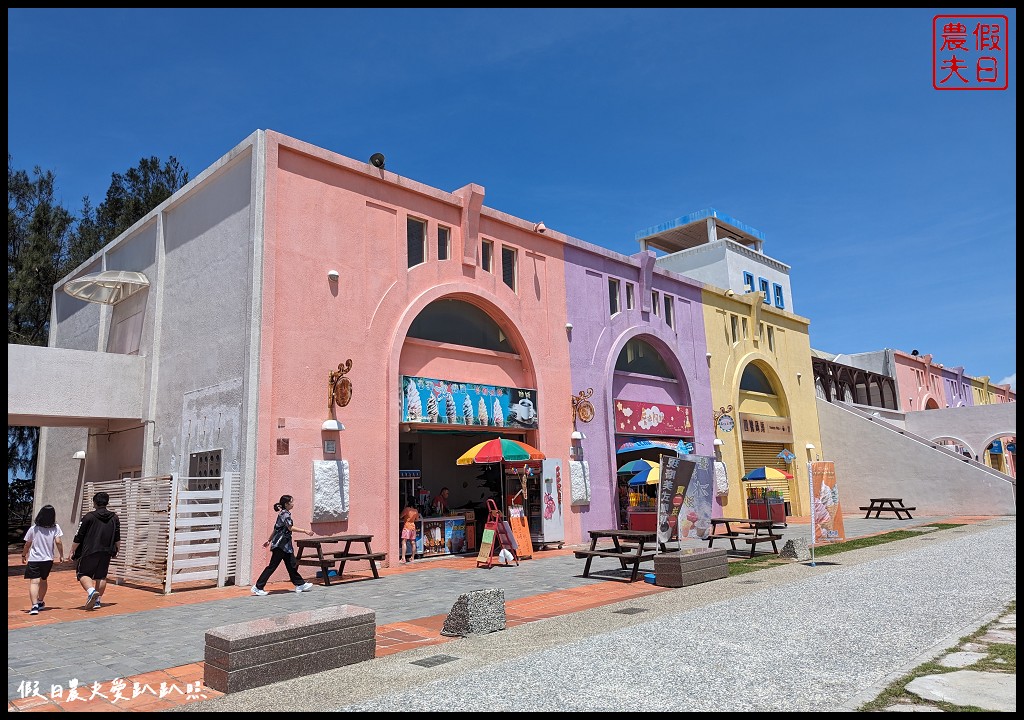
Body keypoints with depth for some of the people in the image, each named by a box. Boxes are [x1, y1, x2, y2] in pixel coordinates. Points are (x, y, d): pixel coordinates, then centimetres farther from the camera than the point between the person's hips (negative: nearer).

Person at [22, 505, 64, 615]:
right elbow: (58, 542, -9)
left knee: (34, 582, -9)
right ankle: (40, 602, 37)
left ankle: (35, 606, -24)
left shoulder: (33, 529, -3)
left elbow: (27, 544, 4)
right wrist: (61, 555, 2)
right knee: (43, 580, 22)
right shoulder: (55, 528, -3)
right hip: (48, 559, 3)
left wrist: (23, 555, 21)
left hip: (34, 559, -2)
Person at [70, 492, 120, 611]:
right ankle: (98, 600, 14)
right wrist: (116, 550, 22)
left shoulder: (89, 517, -7)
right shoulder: (114, 518, 6)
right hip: (106, 553, 4)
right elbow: (117, 539, 11)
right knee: (101, 577, 12)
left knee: (83, 574, 4)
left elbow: (78, 537, -4)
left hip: (89, 552, -4)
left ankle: (91, 591, -20)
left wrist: (72, 551, 6)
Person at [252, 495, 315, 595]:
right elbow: (290, 527, -24)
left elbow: (276, 529, 22)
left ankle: (300, 585, 14)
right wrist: (305, 531, -25)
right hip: (280, 544, -10)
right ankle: (258, 587, 3)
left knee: (292, 564, 10)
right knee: (272, 566, -4)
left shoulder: (283, 514, 15)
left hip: (285, 545, 10)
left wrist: (269, 540, 28)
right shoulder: (285, 514, -14)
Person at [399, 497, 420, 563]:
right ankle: (412, 558, 17)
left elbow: (400, 517, -7)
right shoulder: (416, 511, 5)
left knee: (404, 542, -8)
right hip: (413, 526, 6)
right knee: (413, 542, 10)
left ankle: (403, 558, -15)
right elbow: (417, 520, 16)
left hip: (406, 526, -6)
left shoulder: (406, 509, -13)